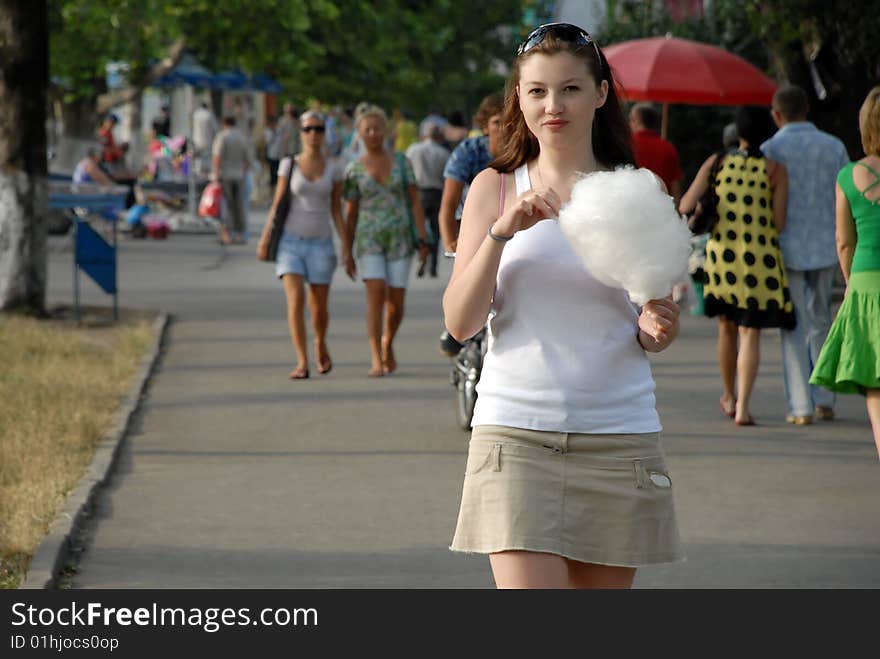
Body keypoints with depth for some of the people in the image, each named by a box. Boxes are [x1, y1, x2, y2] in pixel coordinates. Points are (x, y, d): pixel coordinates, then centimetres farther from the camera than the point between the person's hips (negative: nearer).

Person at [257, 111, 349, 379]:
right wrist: (265, 239, -2)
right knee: (295, 300, -18)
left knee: (319, 307, 5)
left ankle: (321, 344, 37)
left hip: (321, 244, 1)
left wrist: (345, 246, -1)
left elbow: (336, 210, 5)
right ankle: (302, 363, -18)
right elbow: (277, 204, 3)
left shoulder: (334, 170, 3)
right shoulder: (288, 165, 1)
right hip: (290, 242, -1)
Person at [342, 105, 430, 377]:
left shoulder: (402, 162, 5)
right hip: (368, 239, -1)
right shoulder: (354, 169, 4)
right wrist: (348, 253, 6)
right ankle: (376, 361, -20)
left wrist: (423, 237, -5)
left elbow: (415, 202, 4)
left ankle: (387, 344, 31)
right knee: (376, 294, -17)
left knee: (396, 301, 1)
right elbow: (350, 214, 8)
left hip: (400, 238, 1)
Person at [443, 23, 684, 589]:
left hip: (618, 437, 2)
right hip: (516, 431, -1)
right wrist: (502, 231, -15)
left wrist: (656, 330, -10)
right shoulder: (496, 187, 6)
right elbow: (460, 322, -2)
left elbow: (646, 332, 14)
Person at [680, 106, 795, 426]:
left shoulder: (716, 162, 0)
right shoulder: (775, 169, -6)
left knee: (727, 327, 21)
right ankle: (742, 407, -11)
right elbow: (778, 224, -8)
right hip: (760, 259, -3)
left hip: (721, 254, 3)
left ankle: (729, 396, 35)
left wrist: (702, 208, 18)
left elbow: (686, 206, -4)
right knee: (751, 333, 0)